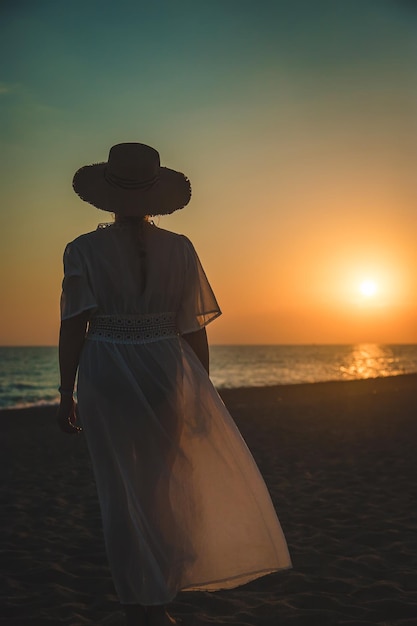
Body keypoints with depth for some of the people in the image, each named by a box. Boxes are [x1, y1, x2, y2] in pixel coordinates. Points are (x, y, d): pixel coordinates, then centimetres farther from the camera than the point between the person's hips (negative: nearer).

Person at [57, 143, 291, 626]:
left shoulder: (83, 250, -4)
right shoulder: (179, 249, -2)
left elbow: (73, 327, -7)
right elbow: (194, 329, 0)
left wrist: (67, 394, 0)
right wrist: (203, 394, 9)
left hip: (105, 377, 0)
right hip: (167, 373, 0)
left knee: (123, 487, 10)